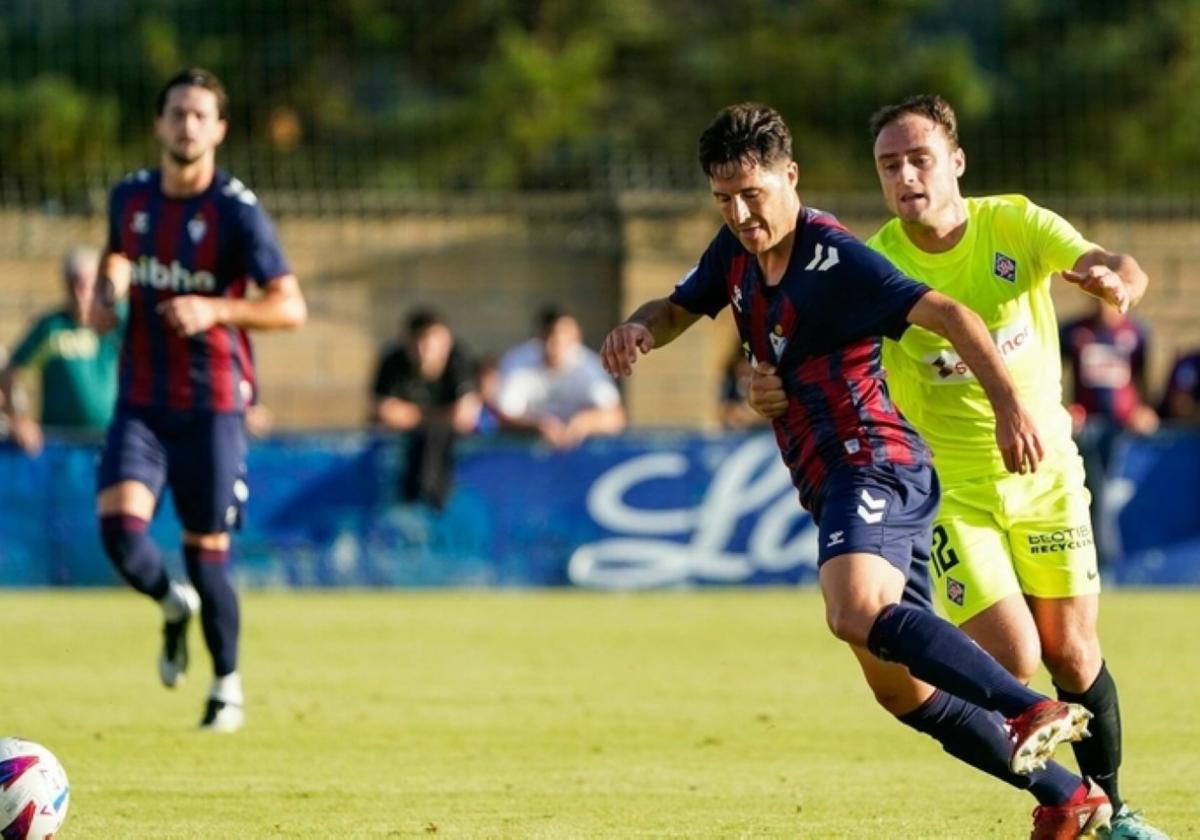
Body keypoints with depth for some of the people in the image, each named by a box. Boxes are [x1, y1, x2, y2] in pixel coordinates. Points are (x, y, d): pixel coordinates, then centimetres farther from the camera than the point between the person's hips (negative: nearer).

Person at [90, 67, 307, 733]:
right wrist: (108, 291, 4)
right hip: (141, 404, 3)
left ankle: (228, 686, 24)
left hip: (212, 407, -3)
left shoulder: (237, 211, -10)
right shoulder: (130, 197, 4)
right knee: (119, 529, -17)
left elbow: (291, 308, -13)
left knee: (206, 554, 2)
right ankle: (172, 606, 17)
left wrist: (214, 310, -27)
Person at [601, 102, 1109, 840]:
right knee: (906, 690, 8)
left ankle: (1036, 712, -44)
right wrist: (641, 328, 3)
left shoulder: (833, 259, -14)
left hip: (873, 461, -9)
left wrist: (1009, 405, -34)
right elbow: (681, 307, 28)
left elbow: (948, 315, -22)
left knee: (857, 612, -36)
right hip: (835, 484, 9)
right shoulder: (738, 251, 12)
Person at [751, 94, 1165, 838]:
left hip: (1043, 467, 1)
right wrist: (779, 391, -37)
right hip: (948, 487, -1)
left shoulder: (1015, 224, -11)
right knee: (1012, 660, -13)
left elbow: (1118, 268, -22)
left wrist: (1116, 282, -46)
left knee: (1072, 652, 6)